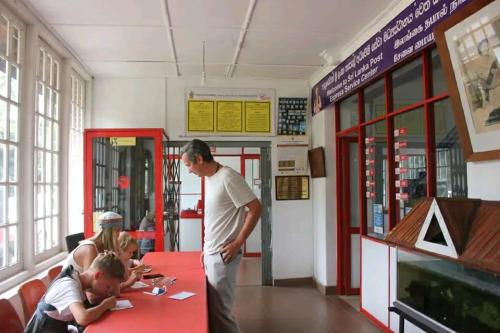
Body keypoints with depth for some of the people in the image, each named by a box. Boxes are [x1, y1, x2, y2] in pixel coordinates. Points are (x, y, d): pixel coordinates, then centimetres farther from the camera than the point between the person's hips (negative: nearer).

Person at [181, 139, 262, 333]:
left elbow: (255, 208, -17)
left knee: (220, 311, -1)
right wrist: (206, 248, 16)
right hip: (211, 254, 8)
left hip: (222, 255, -8)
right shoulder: (209, 179, 11)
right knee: (211, 308, 14)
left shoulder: (228, 177, -16)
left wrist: (237, 243, -16)